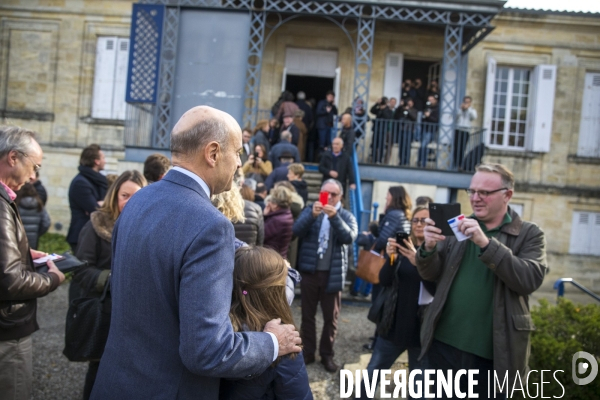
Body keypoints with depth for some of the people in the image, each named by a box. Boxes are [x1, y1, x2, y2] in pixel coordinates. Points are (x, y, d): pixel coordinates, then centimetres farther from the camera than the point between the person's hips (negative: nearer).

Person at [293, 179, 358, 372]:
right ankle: (308, 352, 21)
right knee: (307, 315, 9)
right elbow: (297, 230, -11)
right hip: (309, 271, 1)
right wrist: (312, 215, -27)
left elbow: (350, 237, -14)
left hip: (333, 274, -1)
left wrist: (334, 217, -27)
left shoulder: (346, 216, 4)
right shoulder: (310, 211, 6)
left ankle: (327, 355, 20)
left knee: (331, 317, 6)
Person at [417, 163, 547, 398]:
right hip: (444, 345, 3)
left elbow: (531, 279, -16)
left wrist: (486, 243, -25)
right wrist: (429, 248, -16)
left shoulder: (529, 234, -1)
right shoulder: (458, 228, 7)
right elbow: (430, 275, 6)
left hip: (490, 355, -3)